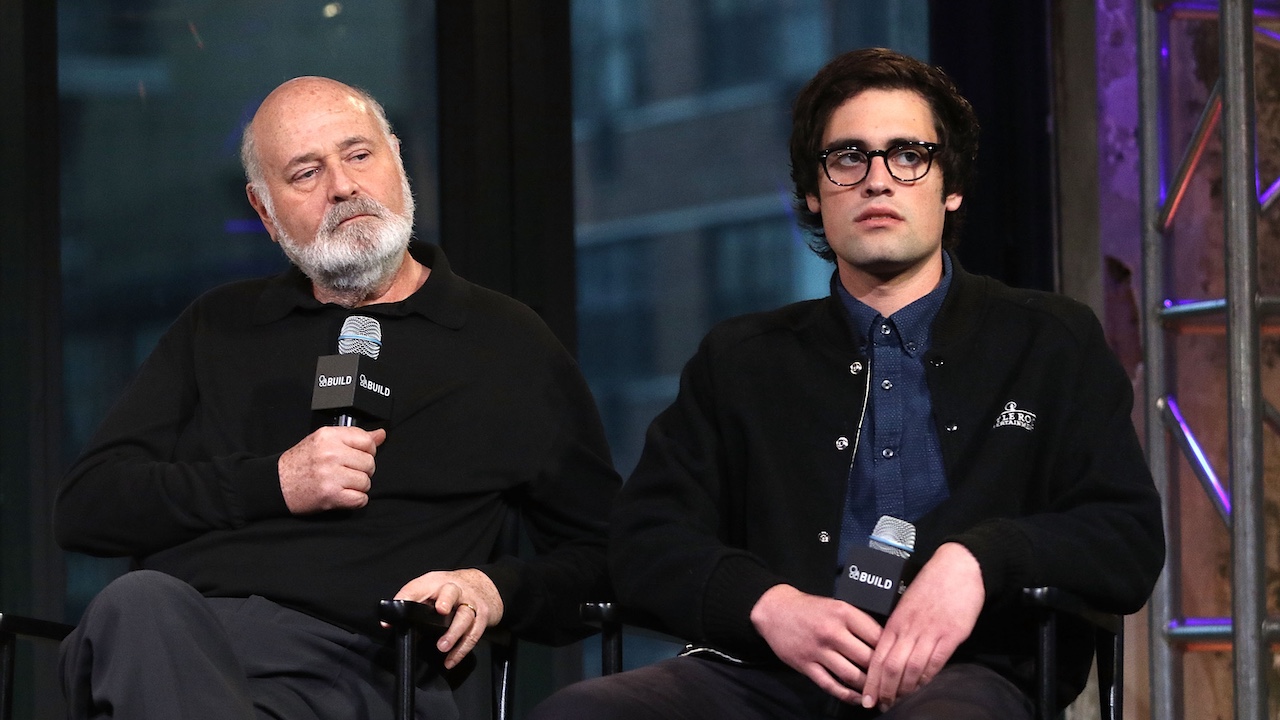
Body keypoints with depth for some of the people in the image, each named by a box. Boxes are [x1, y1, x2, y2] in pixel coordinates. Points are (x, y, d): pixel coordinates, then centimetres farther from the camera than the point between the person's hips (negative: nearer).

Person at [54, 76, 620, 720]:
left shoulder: (508, 345, 20)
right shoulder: (219, 328, 27)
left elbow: (599, 558, 20)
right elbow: (83, 508, 16)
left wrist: (495, 592, -3)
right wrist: (275, 483, 2)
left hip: (350, 661, -3)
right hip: (173, 632, 3)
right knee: (138, 605, -39)